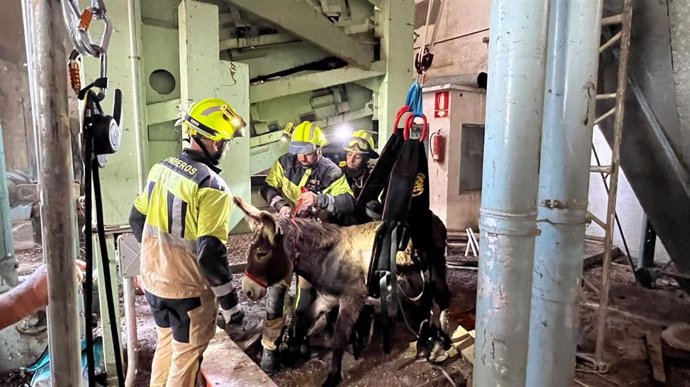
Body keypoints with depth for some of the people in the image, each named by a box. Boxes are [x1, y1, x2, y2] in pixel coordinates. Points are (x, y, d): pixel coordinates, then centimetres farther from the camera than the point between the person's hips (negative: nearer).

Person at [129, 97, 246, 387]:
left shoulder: (160, 168, -1)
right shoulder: (211, 187, -24)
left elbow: (137, 220, 9)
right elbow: (211, 253, -26)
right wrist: (230, 302, -15)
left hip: (153, 280, 7)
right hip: (188, 289, -7)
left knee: (165, 343, 28)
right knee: (186, 354, 15)